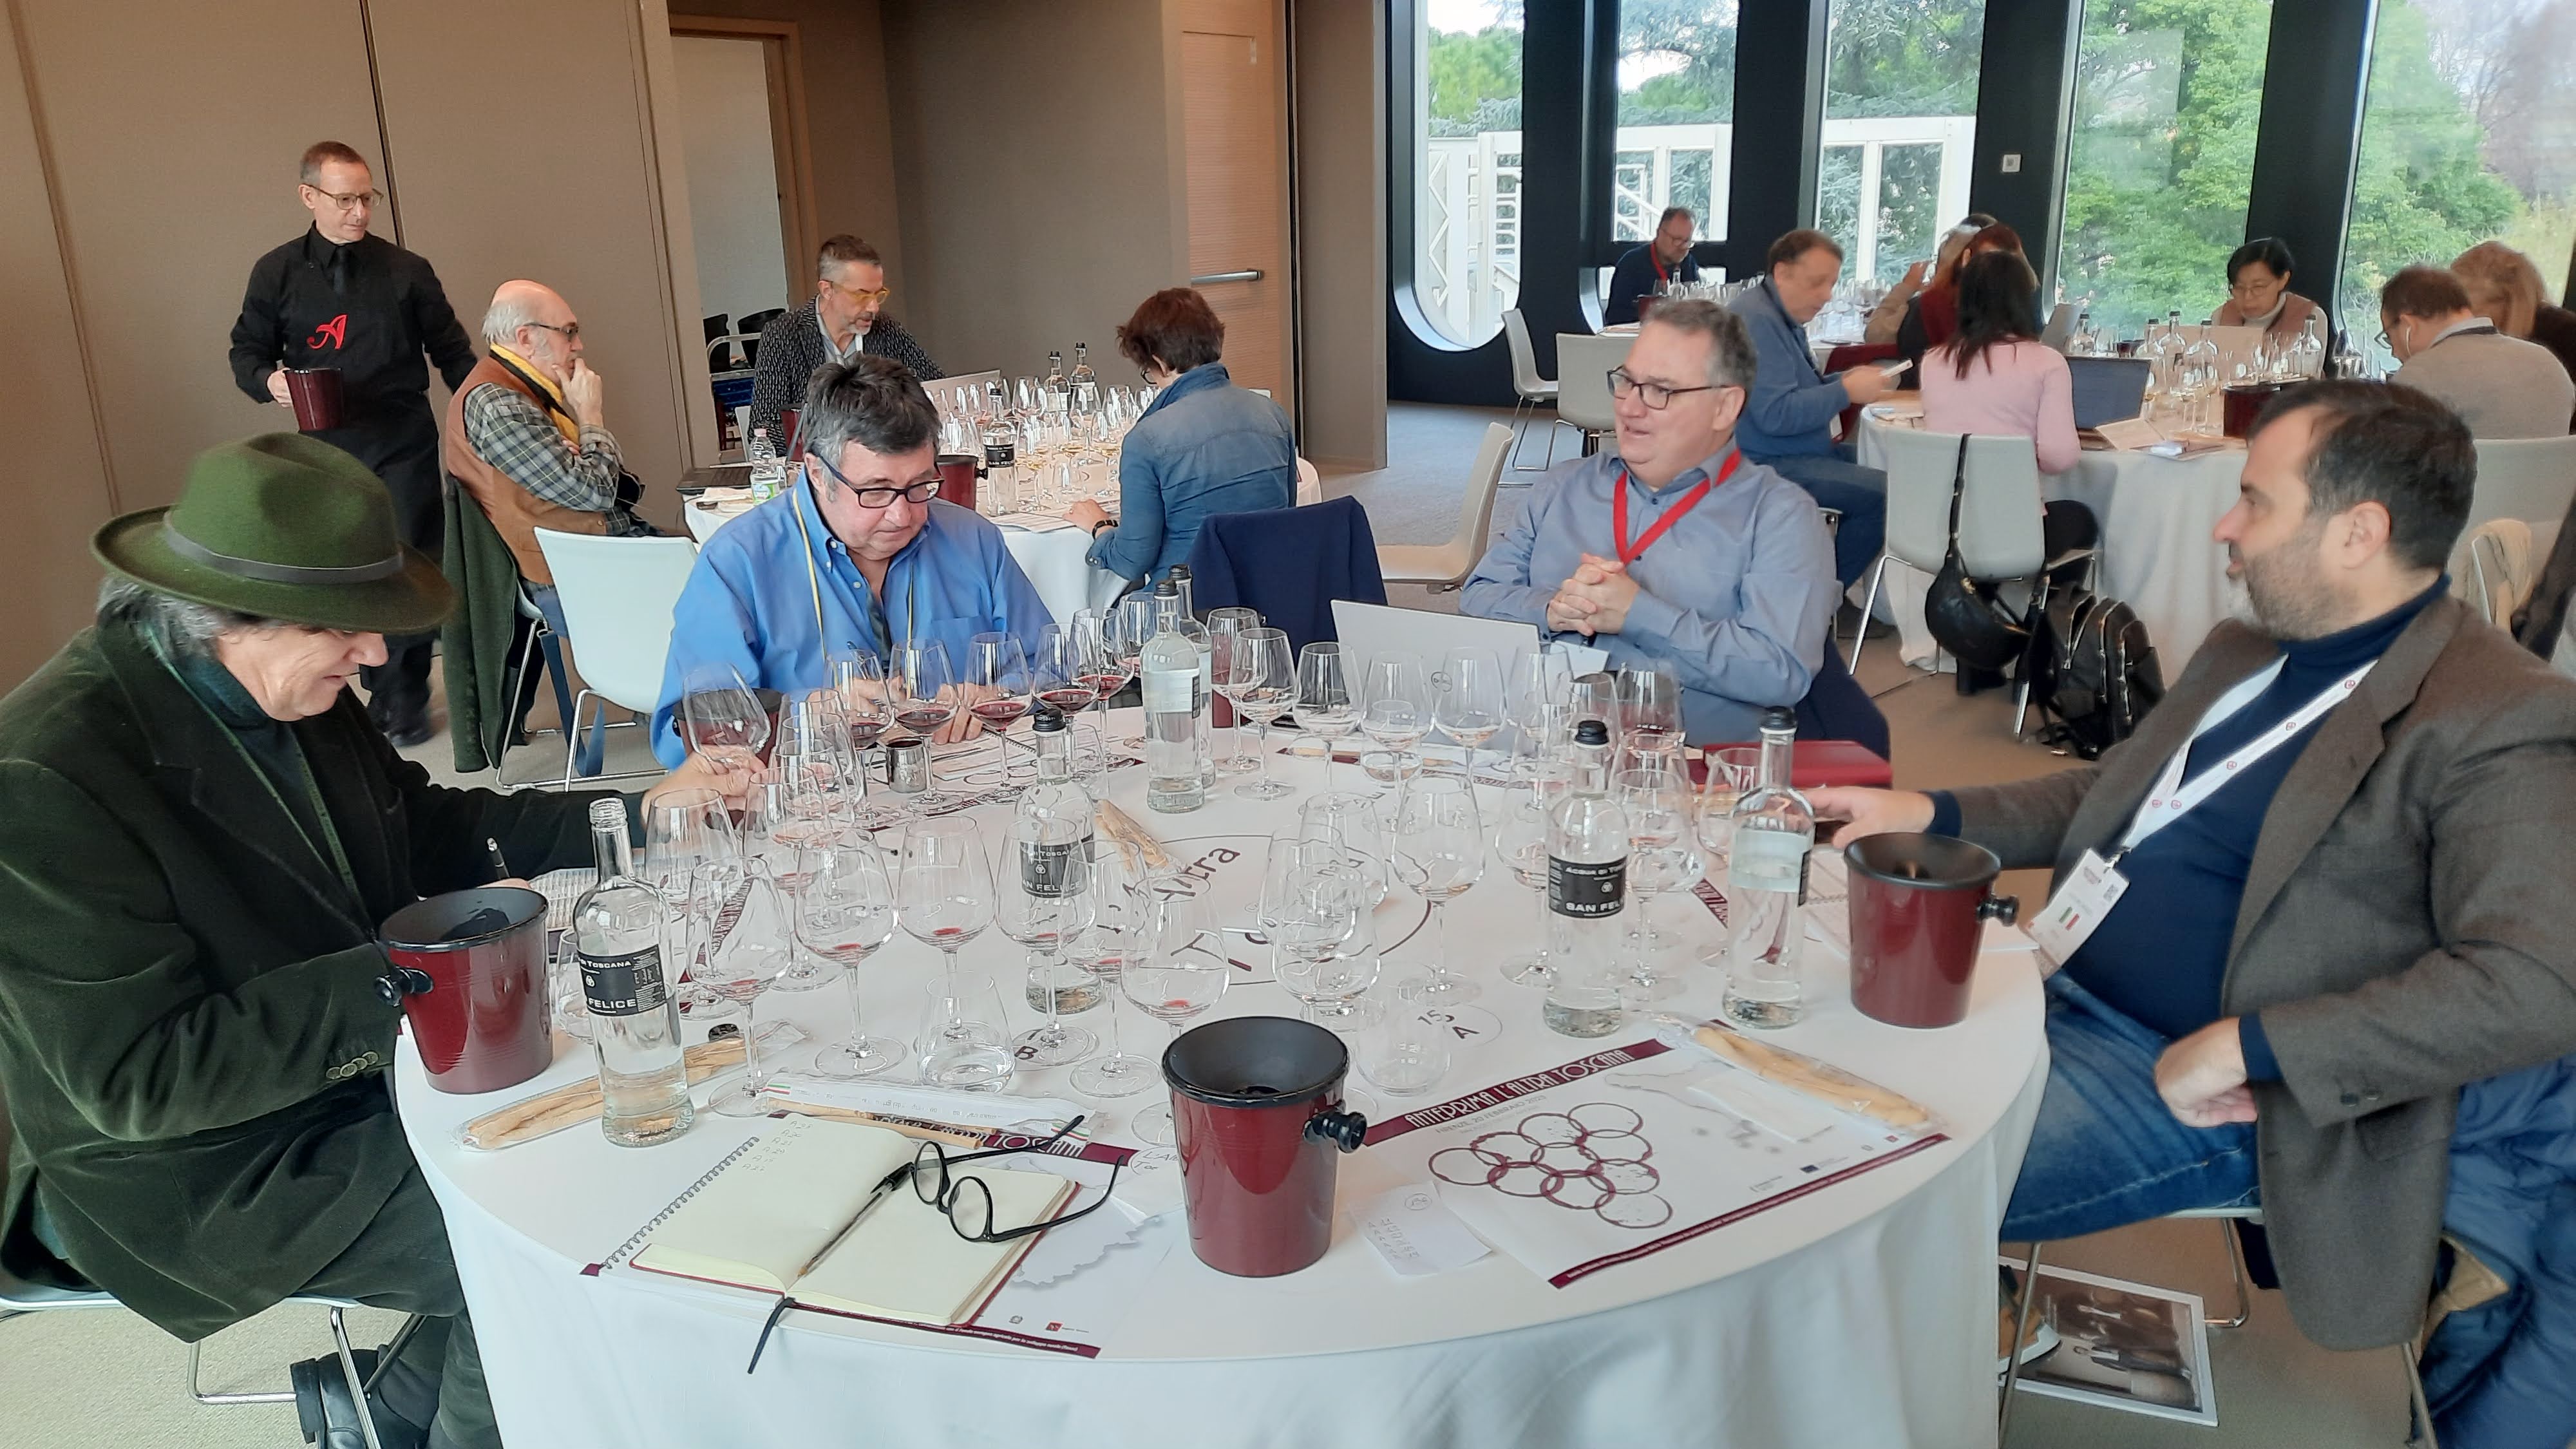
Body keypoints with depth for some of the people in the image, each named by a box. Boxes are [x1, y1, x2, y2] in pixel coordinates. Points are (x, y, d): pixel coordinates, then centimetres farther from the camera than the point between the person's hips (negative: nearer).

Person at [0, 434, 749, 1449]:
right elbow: (139, 1078, -27)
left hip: (360, 1074, 8)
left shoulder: (291, 692, -4)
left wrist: (639, 813, -1)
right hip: (200, 1175, -8)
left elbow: (431, 830, 10)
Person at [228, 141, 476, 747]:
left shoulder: (406, 271, 4)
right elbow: (247, 352, 12)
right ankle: (385, 692, 15)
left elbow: (452, 352, 9)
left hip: (405, 446, -1)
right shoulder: (276, 274, 5)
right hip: (329, 448, 1)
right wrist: (269, 381, -11)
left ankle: (404, 699, 7)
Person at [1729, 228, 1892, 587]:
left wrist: (1844, 380, 7)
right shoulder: (1756, 320, -19)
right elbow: (1775, 415, -27)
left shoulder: (1784, 316, 16)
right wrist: (1846, 392, -20)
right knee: (1884, 492, -20)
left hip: (1798, 452, 12)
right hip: (1768, 464, -12)